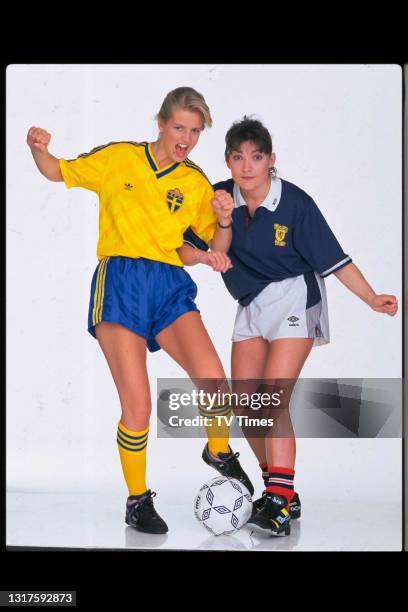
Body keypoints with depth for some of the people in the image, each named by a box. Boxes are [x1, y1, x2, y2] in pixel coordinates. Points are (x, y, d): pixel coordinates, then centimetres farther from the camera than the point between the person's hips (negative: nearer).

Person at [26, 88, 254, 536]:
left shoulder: (197, 184, 13)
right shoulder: (119, 158, 7)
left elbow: (216, 250, 15)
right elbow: (58, 172, 16)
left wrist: (225, 222, -6)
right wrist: (38, 149, -5)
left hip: (169, 285, 2)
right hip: (120, 283, -2)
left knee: (213, 381, -19)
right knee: (138, 405, -10)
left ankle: (219, 452, 15)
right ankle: (137, 502, 13)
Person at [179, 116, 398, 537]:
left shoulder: (295, 203, -16)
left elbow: (333, 259, -13)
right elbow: (186, 249, -2)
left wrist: (371, 299, -20)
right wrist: (202, 253, -24)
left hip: (294, 300, -5)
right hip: (250, 307, 6)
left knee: (273, 400, -18)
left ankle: (278, 503, -13)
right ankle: (283, 494, 19)